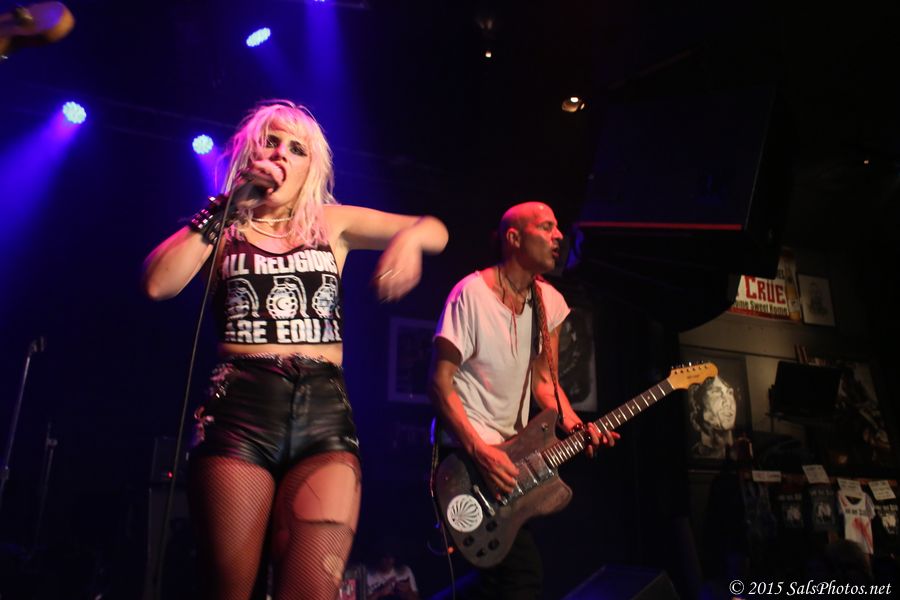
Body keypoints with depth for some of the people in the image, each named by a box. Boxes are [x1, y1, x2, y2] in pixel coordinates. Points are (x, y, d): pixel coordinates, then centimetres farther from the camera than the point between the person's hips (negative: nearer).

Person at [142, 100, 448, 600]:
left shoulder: (332, 224, 16)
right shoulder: (224, 229, 14)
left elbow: (435, 230, 12)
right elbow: (157, 285, -4)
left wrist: (408, 239, -12)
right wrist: (225, 208, -2)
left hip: (326, 412, 1)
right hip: (239, 411, 0)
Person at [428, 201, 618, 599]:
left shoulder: (550, 302, 7)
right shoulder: (472, 293, -15)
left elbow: (543, 379, 11)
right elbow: (440, 382, -15)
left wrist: (574, 425, -7)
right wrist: (479, 450, -23)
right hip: (467, 450, -7)